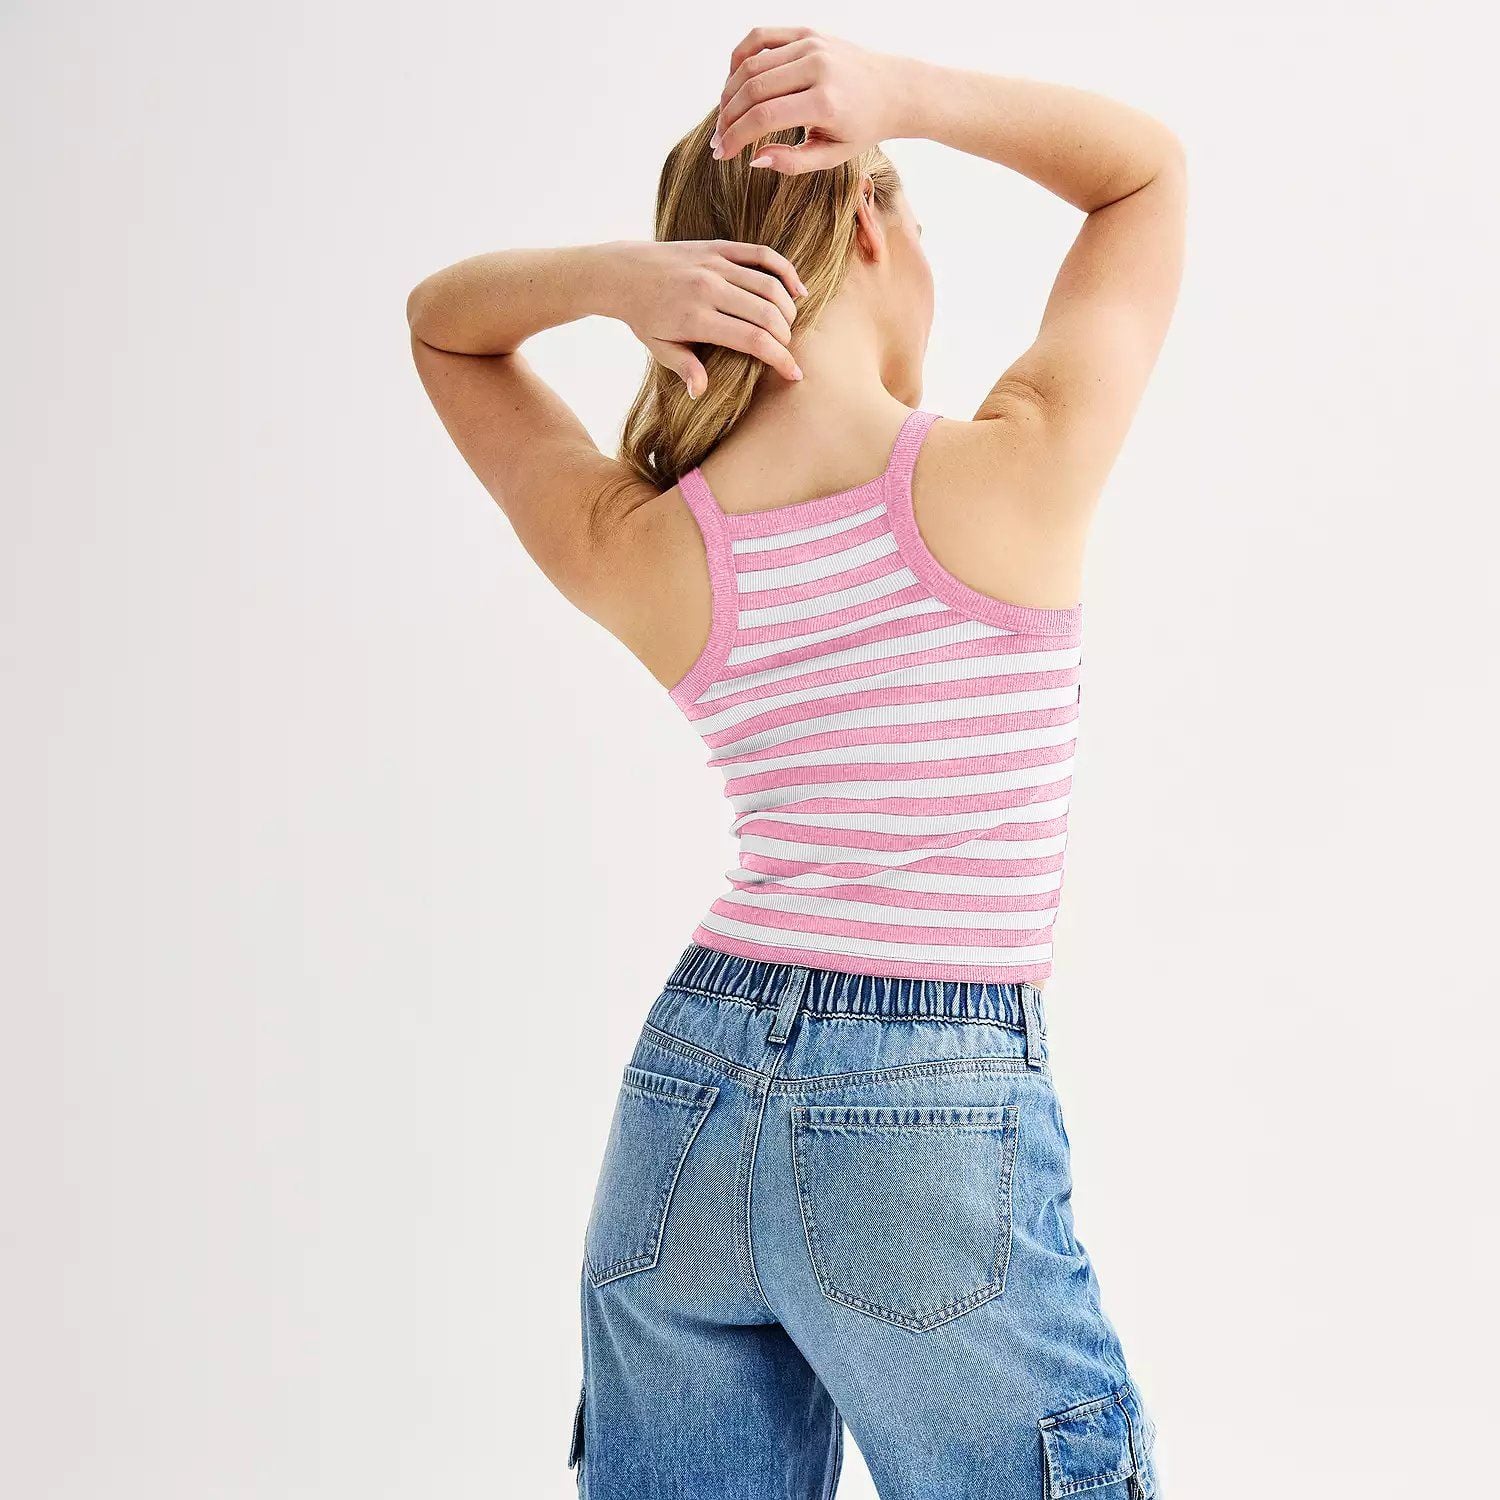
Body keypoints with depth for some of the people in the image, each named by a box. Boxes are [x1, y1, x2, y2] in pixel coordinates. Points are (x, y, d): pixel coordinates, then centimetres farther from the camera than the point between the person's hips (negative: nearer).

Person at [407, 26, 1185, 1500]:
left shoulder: (641, 555, -2)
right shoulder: (1017, 472, -12)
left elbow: (440, 318, 16)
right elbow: (1149, 163, 5)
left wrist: (605, 276, -4)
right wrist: (900, 92, -9)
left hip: (685, 1100, 4)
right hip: (929, 1127, -4)